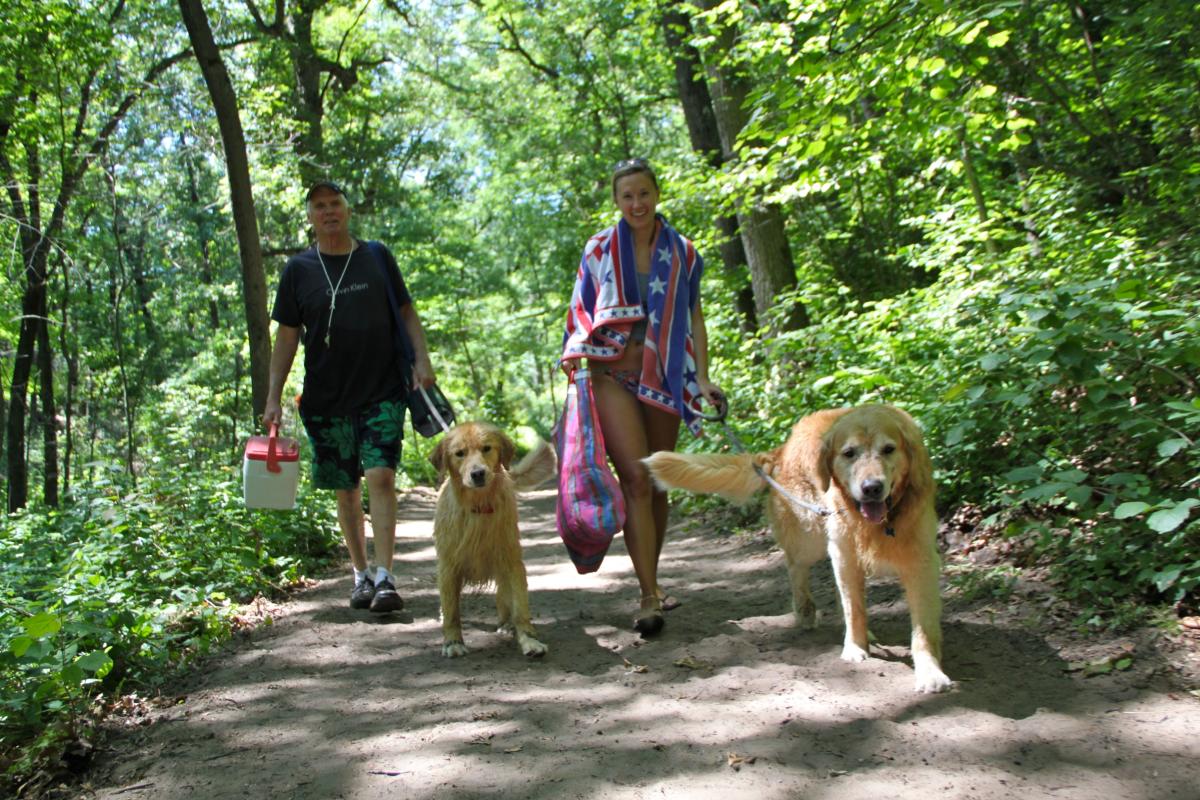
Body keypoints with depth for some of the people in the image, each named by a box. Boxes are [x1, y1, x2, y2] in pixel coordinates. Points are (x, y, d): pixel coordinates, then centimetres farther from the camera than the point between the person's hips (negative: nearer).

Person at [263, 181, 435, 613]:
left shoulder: (377, 257, 7)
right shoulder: (298, 269, 7)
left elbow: (407, 313, 10)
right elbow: (287, 336, 7)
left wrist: (421, 359, -4)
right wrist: (273, 397, 2)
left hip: (383, 391, -1)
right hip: (326, 398, 1)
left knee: (381, 477, -14)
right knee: (346, 489, 7)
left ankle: (384, 576, -12)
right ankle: (362, 574, 21)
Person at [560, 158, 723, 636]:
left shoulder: (681, 252, 7)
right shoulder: (599, 249, 5)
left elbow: (694, 315, 8)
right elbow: (582, 310, 11)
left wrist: (702, 377, -1)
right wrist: (574, 355, -4)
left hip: (664, 376, 2)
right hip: (613, 375, -2)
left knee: (658, 483, 7)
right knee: (636, 478, -14)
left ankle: (652, 581, 22)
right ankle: (649, 596, -12)